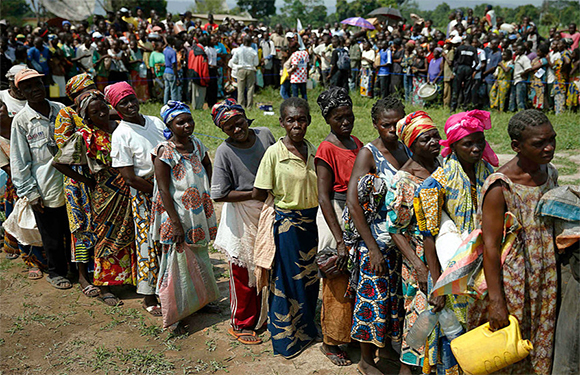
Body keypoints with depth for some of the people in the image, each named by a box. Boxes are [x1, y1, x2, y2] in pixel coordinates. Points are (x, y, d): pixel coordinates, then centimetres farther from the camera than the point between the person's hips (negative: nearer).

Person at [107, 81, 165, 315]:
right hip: (144, 194, -5)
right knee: (149, 244, 2)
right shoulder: (121, 135, -12)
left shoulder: (156, 122, 6)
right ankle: (149, 298, 17)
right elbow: (129, 177, -16)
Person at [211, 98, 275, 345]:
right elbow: (220, 194, -19)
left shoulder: (265, 135, -4)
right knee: (244, 273, 6)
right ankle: (241, 324, 26)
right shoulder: (225, 152, -17)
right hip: (243, 217, -5)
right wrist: (256, 193, -20)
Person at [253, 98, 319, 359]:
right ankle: (287, 337, 25)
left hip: (312, 221, 5)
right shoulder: (274, 153, -14)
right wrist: (284, 200, -1)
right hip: (287, 223, -5)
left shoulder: (312, 150, 2)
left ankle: (306, 327, 38)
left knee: (310, 276, 17)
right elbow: (258, 195, -11)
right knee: (288, 280, 6)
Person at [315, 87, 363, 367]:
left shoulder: (357, 144, 9)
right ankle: (330, 342, 21)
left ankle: (353, 332, 35)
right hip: (337, 219, -7)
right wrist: (339, 240, -22)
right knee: (338, 284, 3)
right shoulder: (327, 150, -14)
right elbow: (324, 198, -18)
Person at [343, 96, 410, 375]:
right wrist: (373, 248, -20)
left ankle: (390, 344, 36)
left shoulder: (405, 150, 6)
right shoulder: (368, 154, -13)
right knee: (373, 298, 5)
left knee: (397, 296, 15)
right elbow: (352, 202, -19)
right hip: (376, 240, -6)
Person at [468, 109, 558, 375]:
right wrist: (496, 301, -20)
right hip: (512, 280, -6)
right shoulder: (500, 187, -22)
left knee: (541, 345, 20)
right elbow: (491, 246, -20)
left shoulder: (549, 173, 1)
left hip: (547, 280, 7)